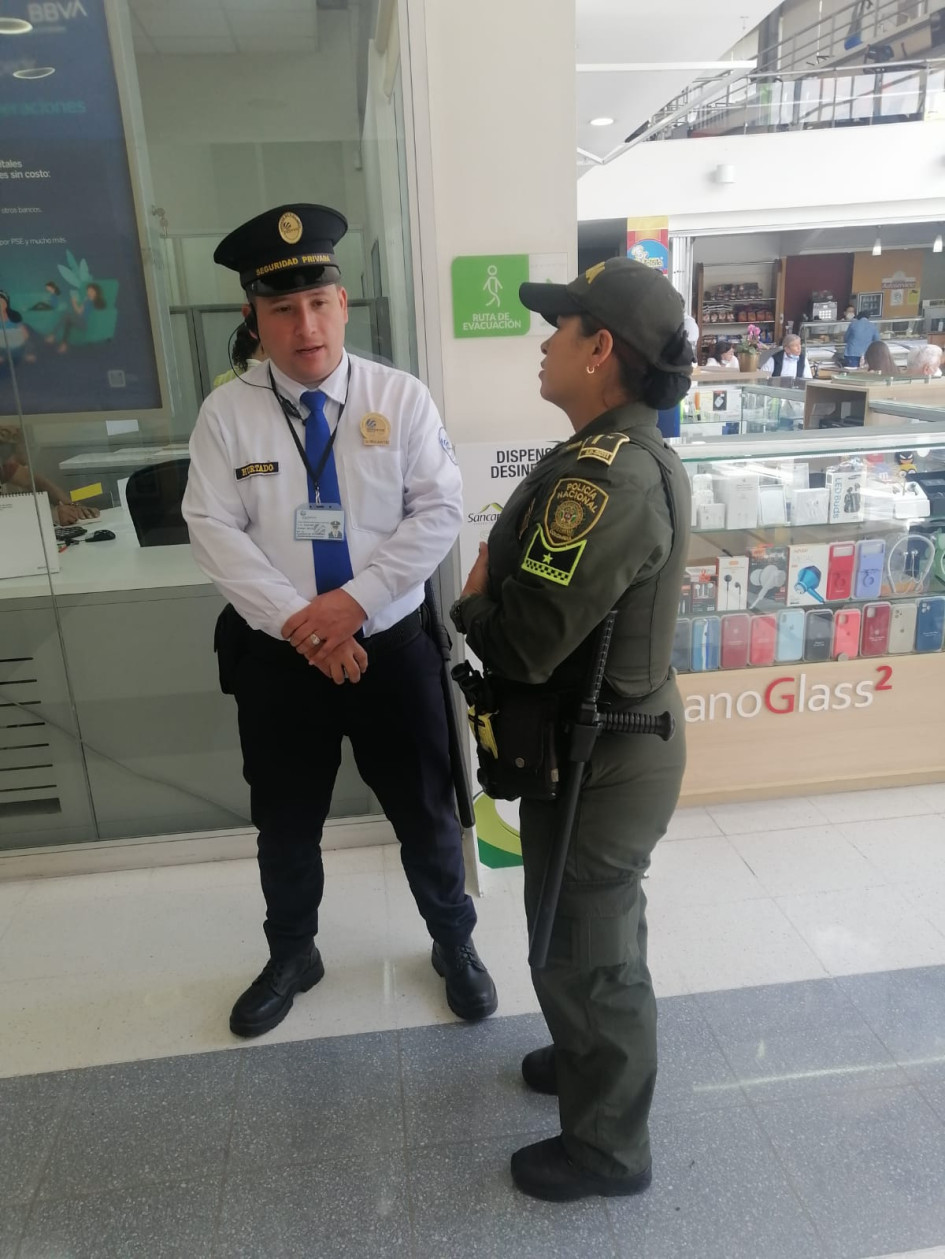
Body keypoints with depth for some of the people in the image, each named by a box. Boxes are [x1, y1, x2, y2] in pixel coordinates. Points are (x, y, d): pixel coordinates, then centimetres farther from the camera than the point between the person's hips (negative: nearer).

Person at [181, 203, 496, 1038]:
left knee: (425, 812, 14)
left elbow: (440, 512, -9)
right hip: (276, 657, 1)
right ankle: (291, 957, 45)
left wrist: (355, 600, -19)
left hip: (392, 647, 0)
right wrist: (297, 621, -18)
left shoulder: (401, 397, -4)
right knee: (286, 821, 18)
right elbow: (214, 530, -7)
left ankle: (454, 945, 41)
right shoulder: (227, 412, -3)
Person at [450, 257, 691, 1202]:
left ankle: (607, 1147, 37)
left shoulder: (605, 477, -29)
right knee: (598, 929, 28)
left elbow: (523, 643, -31)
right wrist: (501, 580, -7)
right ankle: (596, 1057, 54)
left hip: (596, 761, -9)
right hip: (610, 738, 10)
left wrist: (472, 599, -11)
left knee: (582, 950, 12)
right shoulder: (632, 454, 5)